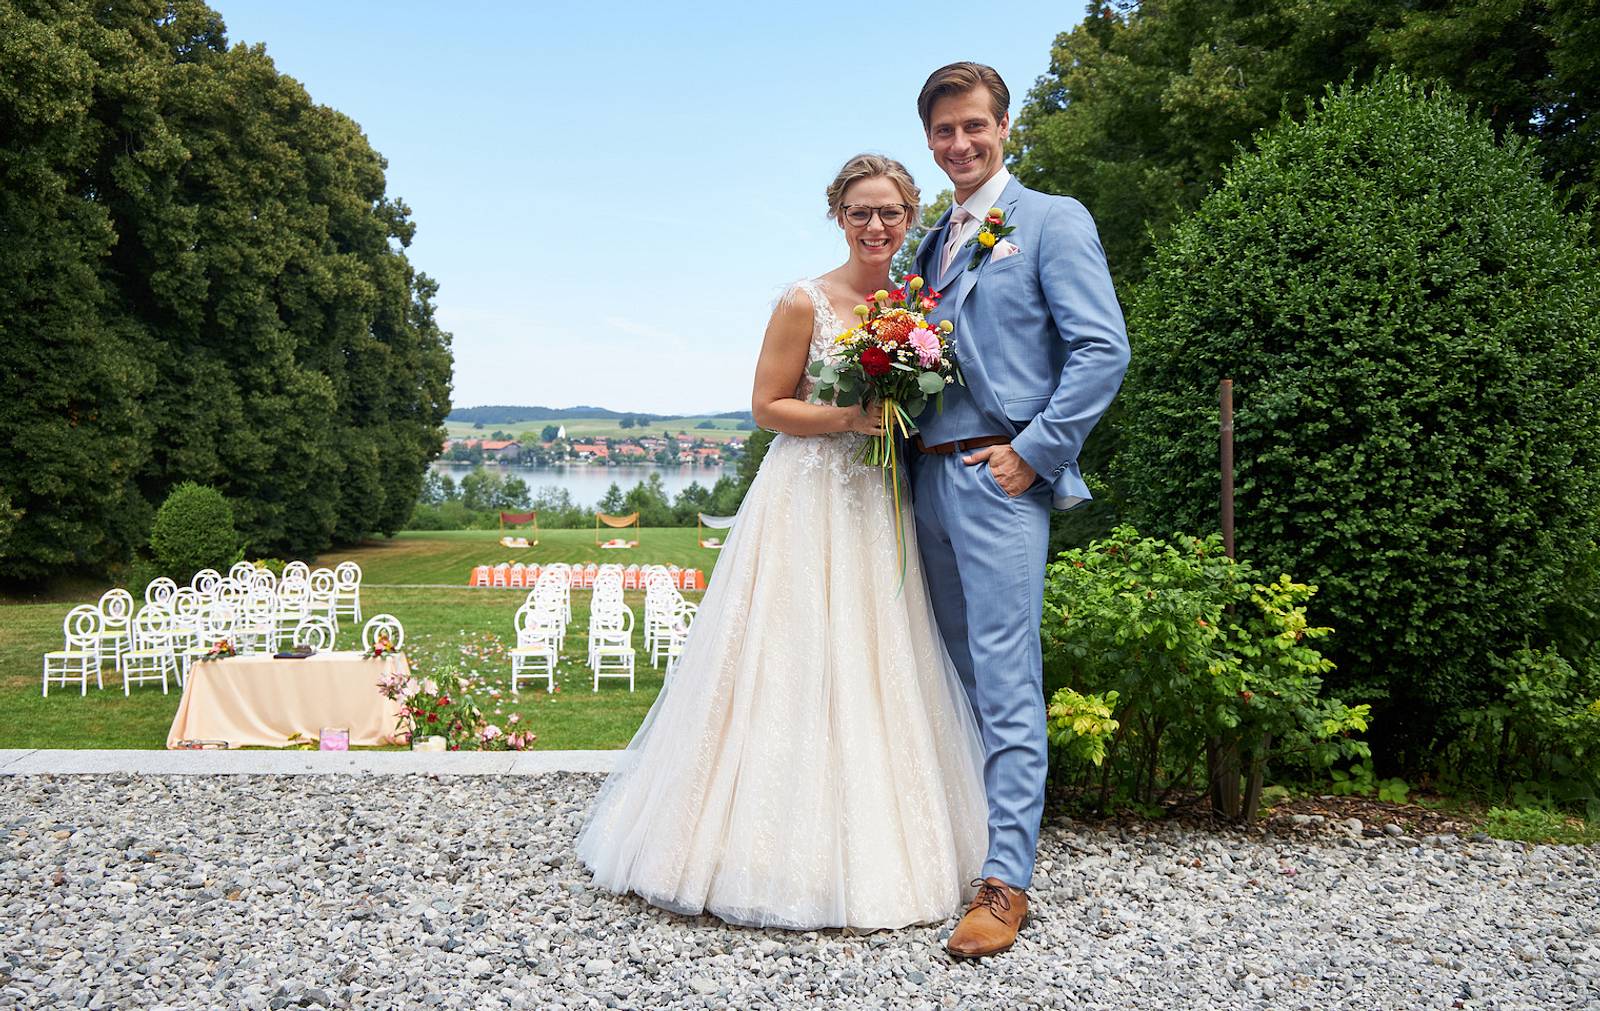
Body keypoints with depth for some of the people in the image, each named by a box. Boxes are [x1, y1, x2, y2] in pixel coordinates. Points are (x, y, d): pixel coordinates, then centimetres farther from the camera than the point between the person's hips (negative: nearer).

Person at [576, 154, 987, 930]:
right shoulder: (806, 303, -7)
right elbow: (768, 406, -6)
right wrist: (850, 416, -18)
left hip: (880, 509, 6)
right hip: (807, 507, -5)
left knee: (875, 672, 9)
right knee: (796, 669, -4)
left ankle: (873, 854, 21)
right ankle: (787, 851, 7)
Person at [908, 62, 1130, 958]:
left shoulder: (1053, 220, -1)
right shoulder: (933, 240, 19)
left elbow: (1104, 348, -10)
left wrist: (1034, 452, -14)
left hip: (999, 477, -7)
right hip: (929, 476, 7)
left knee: (1006, 683, -7)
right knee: (954, 673, 13)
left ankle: (1006, 882, -3)